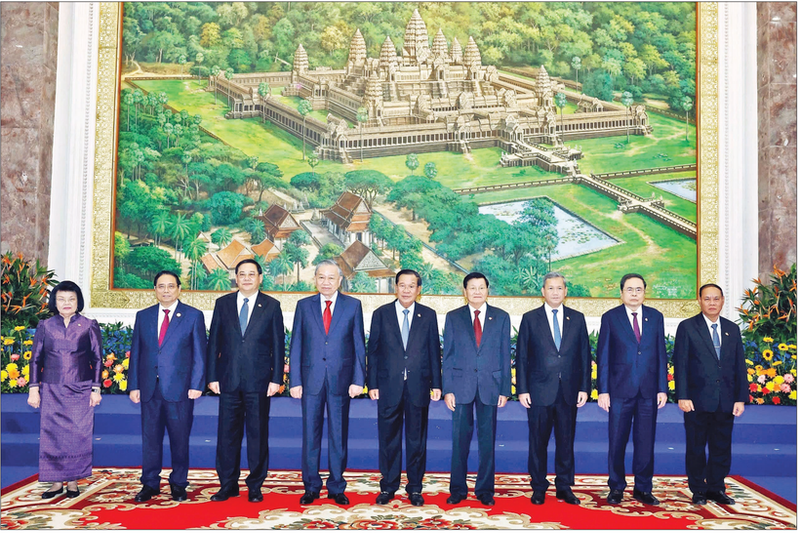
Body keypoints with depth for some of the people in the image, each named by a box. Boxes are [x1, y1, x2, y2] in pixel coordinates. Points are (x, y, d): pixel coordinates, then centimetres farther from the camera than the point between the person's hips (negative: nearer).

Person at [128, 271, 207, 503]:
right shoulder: (143, 316, 11)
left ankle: (178, 484, 18)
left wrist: (196, 385, -8)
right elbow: (136, 353, 11)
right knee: (150, 438, 8)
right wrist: (134, 386, 4)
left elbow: (199, 353, -1)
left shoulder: (194, 316, 2)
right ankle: (149, 484, 20)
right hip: (150, 389, 3)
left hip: (180, 390, -2)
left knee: (180, 439, 5)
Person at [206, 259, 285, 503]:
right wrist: (212, 376, 3)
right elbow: (214, 342, 9)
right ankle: (228, 484, 18)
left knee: (258, 434, 4)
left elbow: (278, 345, 2)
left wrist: (276, 379, -4)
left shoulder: (271, 306, 4)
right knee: (227, 433, 5)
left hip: (259, 381, -1)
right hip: (229, 380, 2)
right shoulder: (223, 303, 9)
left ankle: (255, 486, 15)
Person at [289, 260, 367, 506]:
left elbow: (359, 345, 2)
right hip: (311, 379, 1)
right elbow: (296, 346, 5)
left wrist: (358, 380, -5)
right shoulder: (304, 306, 6)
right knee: (310, 434, 6)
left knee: (338, 435, 6)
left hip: (340, 380, -1)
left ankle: (336, 487, 18)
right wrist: (295, 381, -1)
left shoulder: (353, 305, 4)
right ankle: (311, 487, 18)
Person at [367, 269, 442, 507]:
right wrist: (372, 384, -1)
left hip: (418, 387, 0)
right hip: (389, 386, 0)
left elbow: (434, 352, 6)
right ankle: (388, 487, 20)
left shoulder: (428, 315, 5)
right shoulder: (381, 314, 4)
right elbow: (373, 351, 4)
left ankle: (415, 488, 19)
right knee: (388, 439, 7)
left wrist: (436, 384, 2)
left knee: (417, 440, 8)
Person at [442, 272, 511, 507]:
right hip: (461, 386, 0)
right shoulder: (453, 317, 6)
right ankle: (458, 489, 15)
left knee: (487, 439, 5)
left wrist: (505, 389, 1)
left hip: (490, 386, 0)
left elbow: (505, 355, 6)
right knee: (460, 439, 3)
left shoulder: (501, 317, 7)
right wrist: (447, 389, -3)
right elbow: (447, 355, 4)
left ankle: (485, 490, 17)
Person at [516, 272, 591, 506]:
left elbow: (585, 355, 8)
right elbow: (522, 357, 2)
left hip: (569, 392, 2)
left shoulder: (577, 318, 8)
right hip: (539, 391, -2)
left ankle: (564, 487, 20)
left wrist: (585, 387, 1)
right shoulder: (530, 319, 3)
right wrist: (522, 389, -5)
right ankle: (538, 488, 17)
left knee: (566, 441, 8)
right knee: (538, 442, 5)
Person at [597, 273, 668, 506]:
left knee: (646, 441, 7)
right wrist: (602, 390, -6)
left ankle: (643, 488, 18)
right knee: (617, 441, 3)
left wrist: (662, 388, 2)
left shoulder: (655, 317, 8)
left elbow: (661, 354, 8)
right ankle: (616, 487, 16)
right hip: (620, 390, -2)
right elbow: (603, 356, -1)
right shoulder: (610, 318, 1)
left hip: (649, 391, 2)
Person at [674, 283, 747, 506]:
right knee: (696, 448, 6)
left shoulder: (732, 329, 10)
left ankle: (716, 488, 23)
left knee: (722, 448, 10)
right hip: (697, 400, -3)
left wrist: (740, 398, 3)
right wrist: (682, 396, -13)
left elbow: (740, 366, 10)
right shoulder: (687, 327, -1)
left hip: (725, 402, 4)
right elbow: (680, 364, -6)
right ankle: (698, 490, 17)